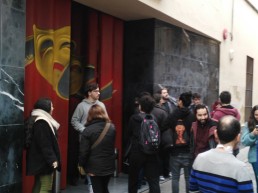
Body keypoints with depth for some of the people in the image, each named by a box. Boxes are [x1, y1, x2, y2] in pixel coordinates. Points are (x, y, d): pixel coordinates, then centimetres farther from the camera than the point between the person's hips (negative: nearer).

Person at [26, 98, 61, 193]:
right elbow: (45, 145, -24)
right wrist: (52, 159, -22)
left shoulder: (41, 121, 13)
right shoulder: (41, 123, -20)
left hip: (40, 160, 11)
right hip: (44, 161, -11)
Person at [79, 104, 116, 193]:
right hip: (109, 166, 4)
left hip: (95, 167, -4)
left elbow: (84, 151, -12)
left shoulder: (88, 130, -14)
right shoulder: (112, 128, 1)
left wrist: (82, 164, -1)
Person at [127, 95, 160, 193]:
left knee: (133, 179, 19)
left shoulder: (133, 118, -7)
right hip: (152, 153, 1)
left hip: (136, 152, -1)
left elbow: (129, 133, 5)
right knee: (154, 181, 4)